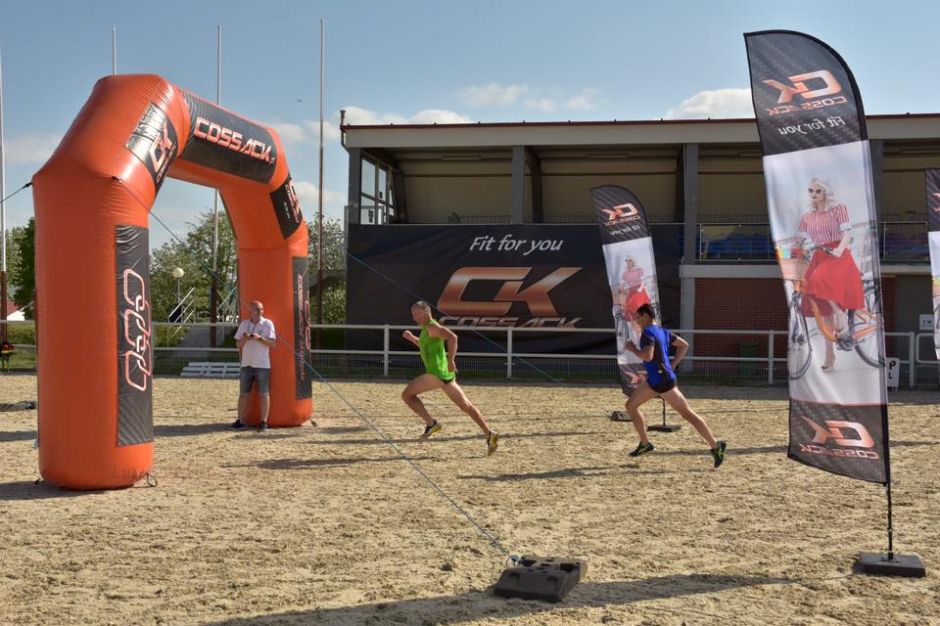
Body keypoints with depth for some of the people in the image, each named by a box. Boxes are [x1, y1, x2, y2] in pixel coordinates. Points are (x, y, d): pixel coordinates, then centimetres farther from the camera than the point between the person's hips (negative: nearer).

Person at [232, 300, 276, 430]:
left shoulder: (267, 324, -1)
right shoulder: (244, 324, 10)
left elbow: (273, 343, -7)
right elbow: (238, 344, 10)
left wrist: (259, 338, -20)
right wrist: (244, 339, -11)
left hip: (262, 365, -4)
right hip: (246, 364, 4)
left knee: (264, 394, 0)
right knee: (243, 394, 6)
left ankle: (264, 422, 4)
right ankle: (240, 420, 10)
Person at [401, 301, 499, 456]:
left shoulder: (432, 327, -9)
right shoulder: (428, 328, 21)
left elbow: (452, 337, -25)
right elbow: (426, 347, 38)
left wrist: (450, 360, -29)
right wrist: (411, 338, 26)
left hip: (437, 373, -10)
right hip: (446, 374, 10)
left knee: (407, 394, 0)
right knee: (466, 406, 7)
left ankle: (430, 423, -5)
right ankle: (489, 434, 0)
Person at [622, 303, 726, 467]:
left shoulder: (648, 332, -14)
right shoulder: (662, 331, 14)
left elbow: (647, 356, -27)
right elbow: (684, 345, 18)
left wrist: (632, 349, -10)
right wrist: (672, 366, 16)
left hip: (663, 381, -9)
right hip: (654, 380, 9)